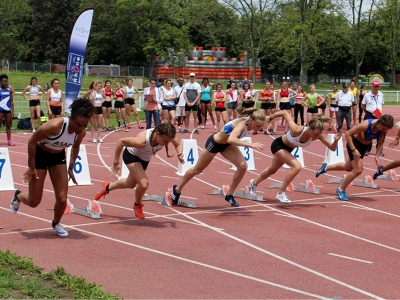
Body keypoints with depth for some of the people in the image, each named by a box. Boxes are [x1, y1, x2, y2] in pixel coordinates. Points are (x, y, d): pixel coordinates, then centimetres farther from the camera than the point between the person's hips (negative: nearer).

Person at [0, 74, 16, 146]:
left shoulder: (10, 88, 4)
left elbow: (11, 101, 9)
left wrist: (12, 111, 6)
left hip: (8, 109, 4)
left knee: (8, 125, 8)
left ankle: (9, 140, 12)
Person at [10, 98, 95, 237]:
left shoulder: (81, 133, -18)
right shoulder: (55, 125, -36)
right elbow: (32, 141, -24)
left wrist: (70, 168, 8)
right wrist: (32, 167, -20)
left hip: (58, 156, 4)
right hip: (40, 154, -4)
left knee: (62, 199, -4)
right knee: (34, 201, 3)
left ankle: (56, 223, 27)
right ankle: (18, 196, 38)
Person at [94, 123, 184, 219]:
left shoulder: (167, 136, -31)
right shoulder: (142, 141, -44)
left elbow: (178, 145, -10)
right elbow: (121, 141, -32)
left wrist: (179, 155, -31)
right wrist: (116, 162, -26)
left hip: (144, 159, 7)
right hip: (131, 156, -6)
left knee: (130, 184, 25)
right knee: (144, 183, -24)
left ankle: (108, 187, 54)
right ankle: (137, 206, 7)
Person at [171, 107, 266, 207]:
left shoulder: (250, 122, -19)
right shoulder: (242, 123, -39)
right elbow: (231, 139, -60)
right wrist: (251, 145, -63)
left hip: (226, 144, 6)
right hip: (214, 143, -6)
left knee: (243, 166, -12)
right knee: (197, 169, 12)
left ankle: (229, 195, 4)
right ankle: (177, 189, 36)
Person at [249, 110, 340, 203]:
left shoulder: (318, 135, -27)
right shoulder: (297, 130, -41)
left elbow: (332, 148, -22)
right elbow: (284, 112, -30)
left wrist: (336, 140, -42)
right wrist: (271, 117, -15)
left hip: (288, 149, 7)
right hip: (278, 145, -7)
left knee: (272, 170, 28)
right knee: (297, 167, -27)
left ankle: (254, 183, 56)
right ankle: (281, 193, -13)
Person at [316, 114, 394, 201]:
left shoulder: (384, 130, -19)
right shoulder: (366, 125, -35)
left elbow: (380, 143, -3)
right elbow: (347, 134, -29)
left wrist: (377, 156, -19)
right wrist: (354, 150, -33)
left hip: (363, 146, 7)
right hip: (354, 143, -7)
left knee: (348, 168, 22)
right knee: (358, 169, -17)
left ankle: (326, 167, 47)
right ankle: (341, 190, 4)